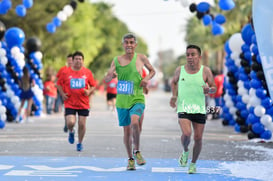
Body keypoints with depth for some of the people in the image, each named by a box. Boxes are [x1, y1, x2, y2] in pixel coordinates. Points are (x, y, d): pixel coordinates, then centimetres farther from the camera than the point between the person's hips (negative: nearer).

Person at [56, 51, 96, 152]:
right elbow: (59, 83, 11)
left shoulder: (87, 72, 2)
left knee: (82, 124, 3)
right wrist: (62, 94, -2)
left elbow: (93, 85, 11)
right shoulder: (66, 72, -1)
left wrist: (89, 91, -9)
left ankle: (80, 143, 24)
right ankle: (71, 132, 21)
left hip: (83, 103, 1)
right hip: (70, 103, -1)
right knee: (70, 122, -16)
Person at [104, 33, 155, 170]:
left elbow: (152, 70, 15)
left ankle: (136, 151, -7)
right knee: (126, 130, 8)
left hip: (137, 99, -3)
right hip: (122, 101, 3)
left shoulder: (141, 58, -1)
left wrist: (147, 78, -6)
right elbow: (106, 79, 4)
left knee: (134, 122, -28)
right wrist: (111, 75, -20)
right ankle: (130, 159, 24)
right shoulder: (117, 60, 3)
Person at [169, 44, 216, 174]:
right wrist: (174, 96, 6)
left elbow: (214, 88, 6)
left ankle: (193, 163, 24)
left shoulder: (205, 71, -1)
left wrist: (209, 90, -18)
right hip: (183, 108, -1)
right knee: (186, 134, -22)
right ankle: (185, 151, 10)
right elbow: (174, 82, 22)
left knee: (198, 138, 3)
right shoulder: (180, 70, 3)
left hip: (199, 110, 1)